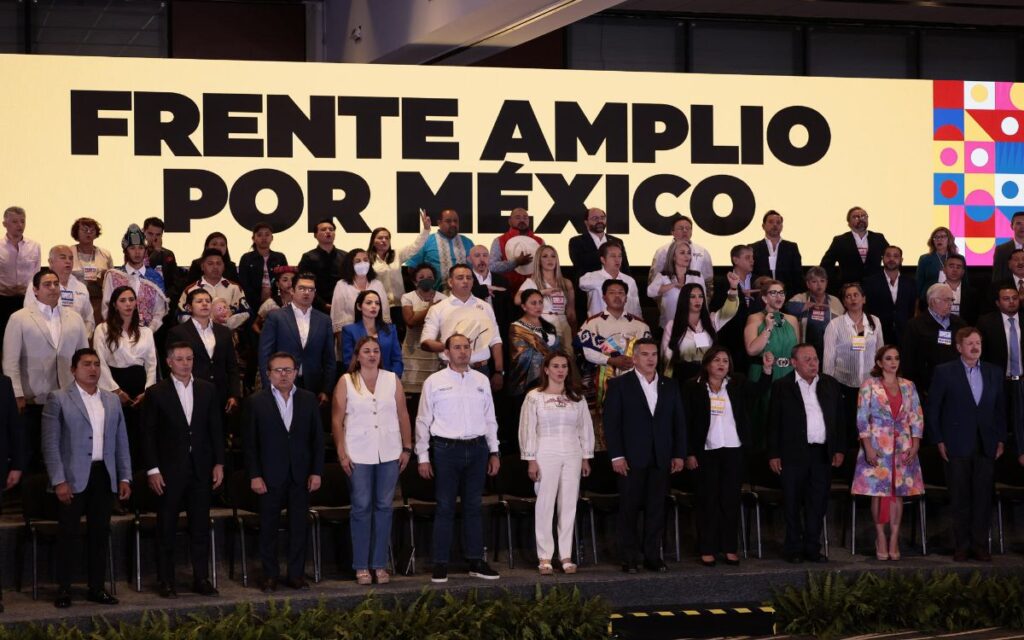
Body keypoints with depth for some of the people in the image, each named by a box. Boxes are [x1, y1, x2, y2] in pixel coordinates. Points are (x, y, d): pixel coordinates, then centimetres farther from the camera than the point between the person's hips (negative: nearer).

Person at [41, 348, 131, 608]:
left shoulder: (112, 400, 13)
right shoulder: (58, 399, -1)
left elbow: (121, 441, 14)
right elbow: (50, 443, -6)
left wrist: (125, 477, 7)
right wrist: (59, 481, -13)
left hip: (104, 477, 4)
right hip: (73, 478, -4)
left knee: (100, 532, 7)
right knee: (68, 533, 0)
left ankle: (97, 587, 15)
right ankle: (64, 589, 7)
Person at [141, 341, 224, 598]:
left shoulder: (207, 390, 7)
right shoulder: (156, 393, -2)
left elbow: (216, 429, 9)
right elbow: (148, 434, -3)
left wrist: (219, 463, 3)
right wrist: (152, 470, -9)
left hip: (201, 469, 3)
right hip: (169, 470, -3)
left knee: (201, 526, 6)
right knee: (166, 528, 3)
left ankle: (201, 578, 13)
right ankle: (166, 581, 9)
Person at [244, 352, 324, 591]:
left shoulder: (308, 400, 6)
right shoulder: (256, 402, 0)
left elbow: (317, 437, 6)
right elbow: (250, 442, -1)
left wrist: (317, 472, 0)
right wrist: (254, 476, -7)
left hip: (301, 476, 2)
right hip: (270, 476, -2)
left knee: (299, 526, 6)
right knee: (269, 527, 4)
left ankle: (296, 574, 14)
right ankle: (269, 575, 13)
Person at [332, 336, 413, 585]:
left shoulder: (392, 380, 7)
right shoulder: (346, 382, 1)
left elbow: (403, 416, 7)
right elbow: (337, 420, -1)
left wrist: (407, 448, 3)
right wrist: (342, 453, -6)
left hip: (389, 453, 2)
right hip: (359, 454, -2)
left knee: (384, 507, 5)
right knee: (361, 508, 2)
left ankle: (380, 564, 12)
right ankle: (361, 566, 9)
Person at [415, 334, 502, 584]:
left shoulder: (482, 381, 10)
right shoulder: (434, 382, 0)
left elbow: (490, 419, 15)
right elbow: (423, 421, 1)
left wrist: (494, 452, 11)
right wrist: (423, 457, -3)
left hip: (477, 448, 3)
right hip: (446, 448, -3)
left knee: (473, 506, 8)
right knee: (445, 507, -1)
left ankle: (476, 561, 13)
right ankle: (440, 565, 2)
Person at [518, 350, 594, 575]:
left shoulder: (576, 397, 10)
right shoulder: (534, 397, 0)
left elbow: (586, 428, 12)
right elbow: (528, 429, -2)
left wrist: (586, 457, 8)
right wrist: (531, 460, -7)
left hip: (572, 455, 3)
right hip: (546, 453, -3)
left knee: (569, 505, 3)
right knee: (545, 505, -3)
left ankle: (566, 556, 7)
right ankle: (545, 558, 0)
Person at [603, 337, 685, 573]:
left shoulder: (669, 387, 14)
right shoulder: (619, 385, 2)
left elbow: (679, 422, 14)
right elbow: (611, 423, -3)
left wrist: (679, 454, 5)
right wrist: (616, 456, -11)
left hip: (661, 460, 4)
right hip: (631, 460, -3)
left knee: (656, 510, 4)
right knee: (629, 510, 0)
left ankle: (653, 557, 10)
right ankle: (629, 559, 5)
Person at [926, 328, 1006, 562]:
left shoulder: (994, 372, 10)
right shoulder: (945, 372, 0)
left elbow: (1000, 408, 14)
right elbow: (932, 409, 0)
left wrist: (1001, 440, 7)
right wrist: (939, 441, -5)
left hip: (986, 446, 3)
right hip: (958, 446, -3)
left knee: (983, 497, 1)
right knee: (960, 499, 2)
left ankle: (980, 545, 8)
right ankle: (961, 546, 10)